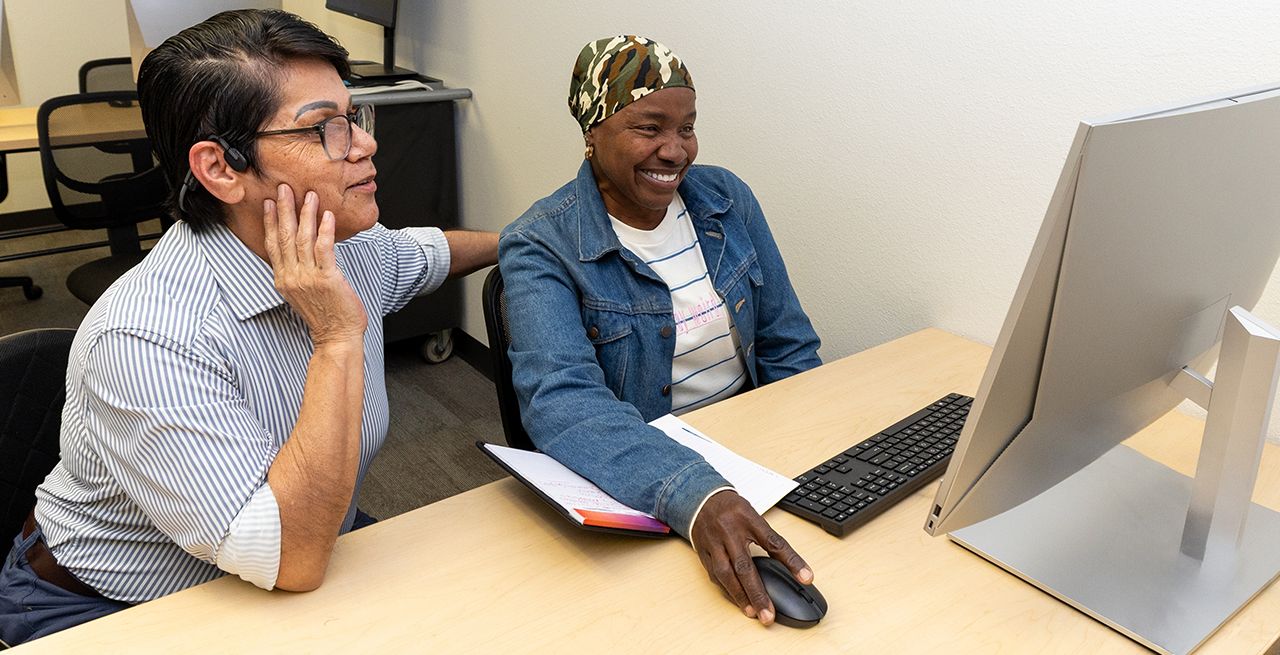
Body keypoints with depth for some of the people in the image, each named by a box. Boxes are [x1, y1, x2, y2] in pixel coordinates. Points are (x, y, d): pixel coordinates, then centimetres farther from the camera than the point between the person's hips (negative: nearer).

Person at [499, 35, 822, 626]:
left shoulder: (727, 199, 3)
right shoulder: (540, 247, -13)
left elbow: (787, 350, 7)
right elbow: (561, 399, -29)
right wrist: (696, 496, -44)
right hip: (632, 482, -5)